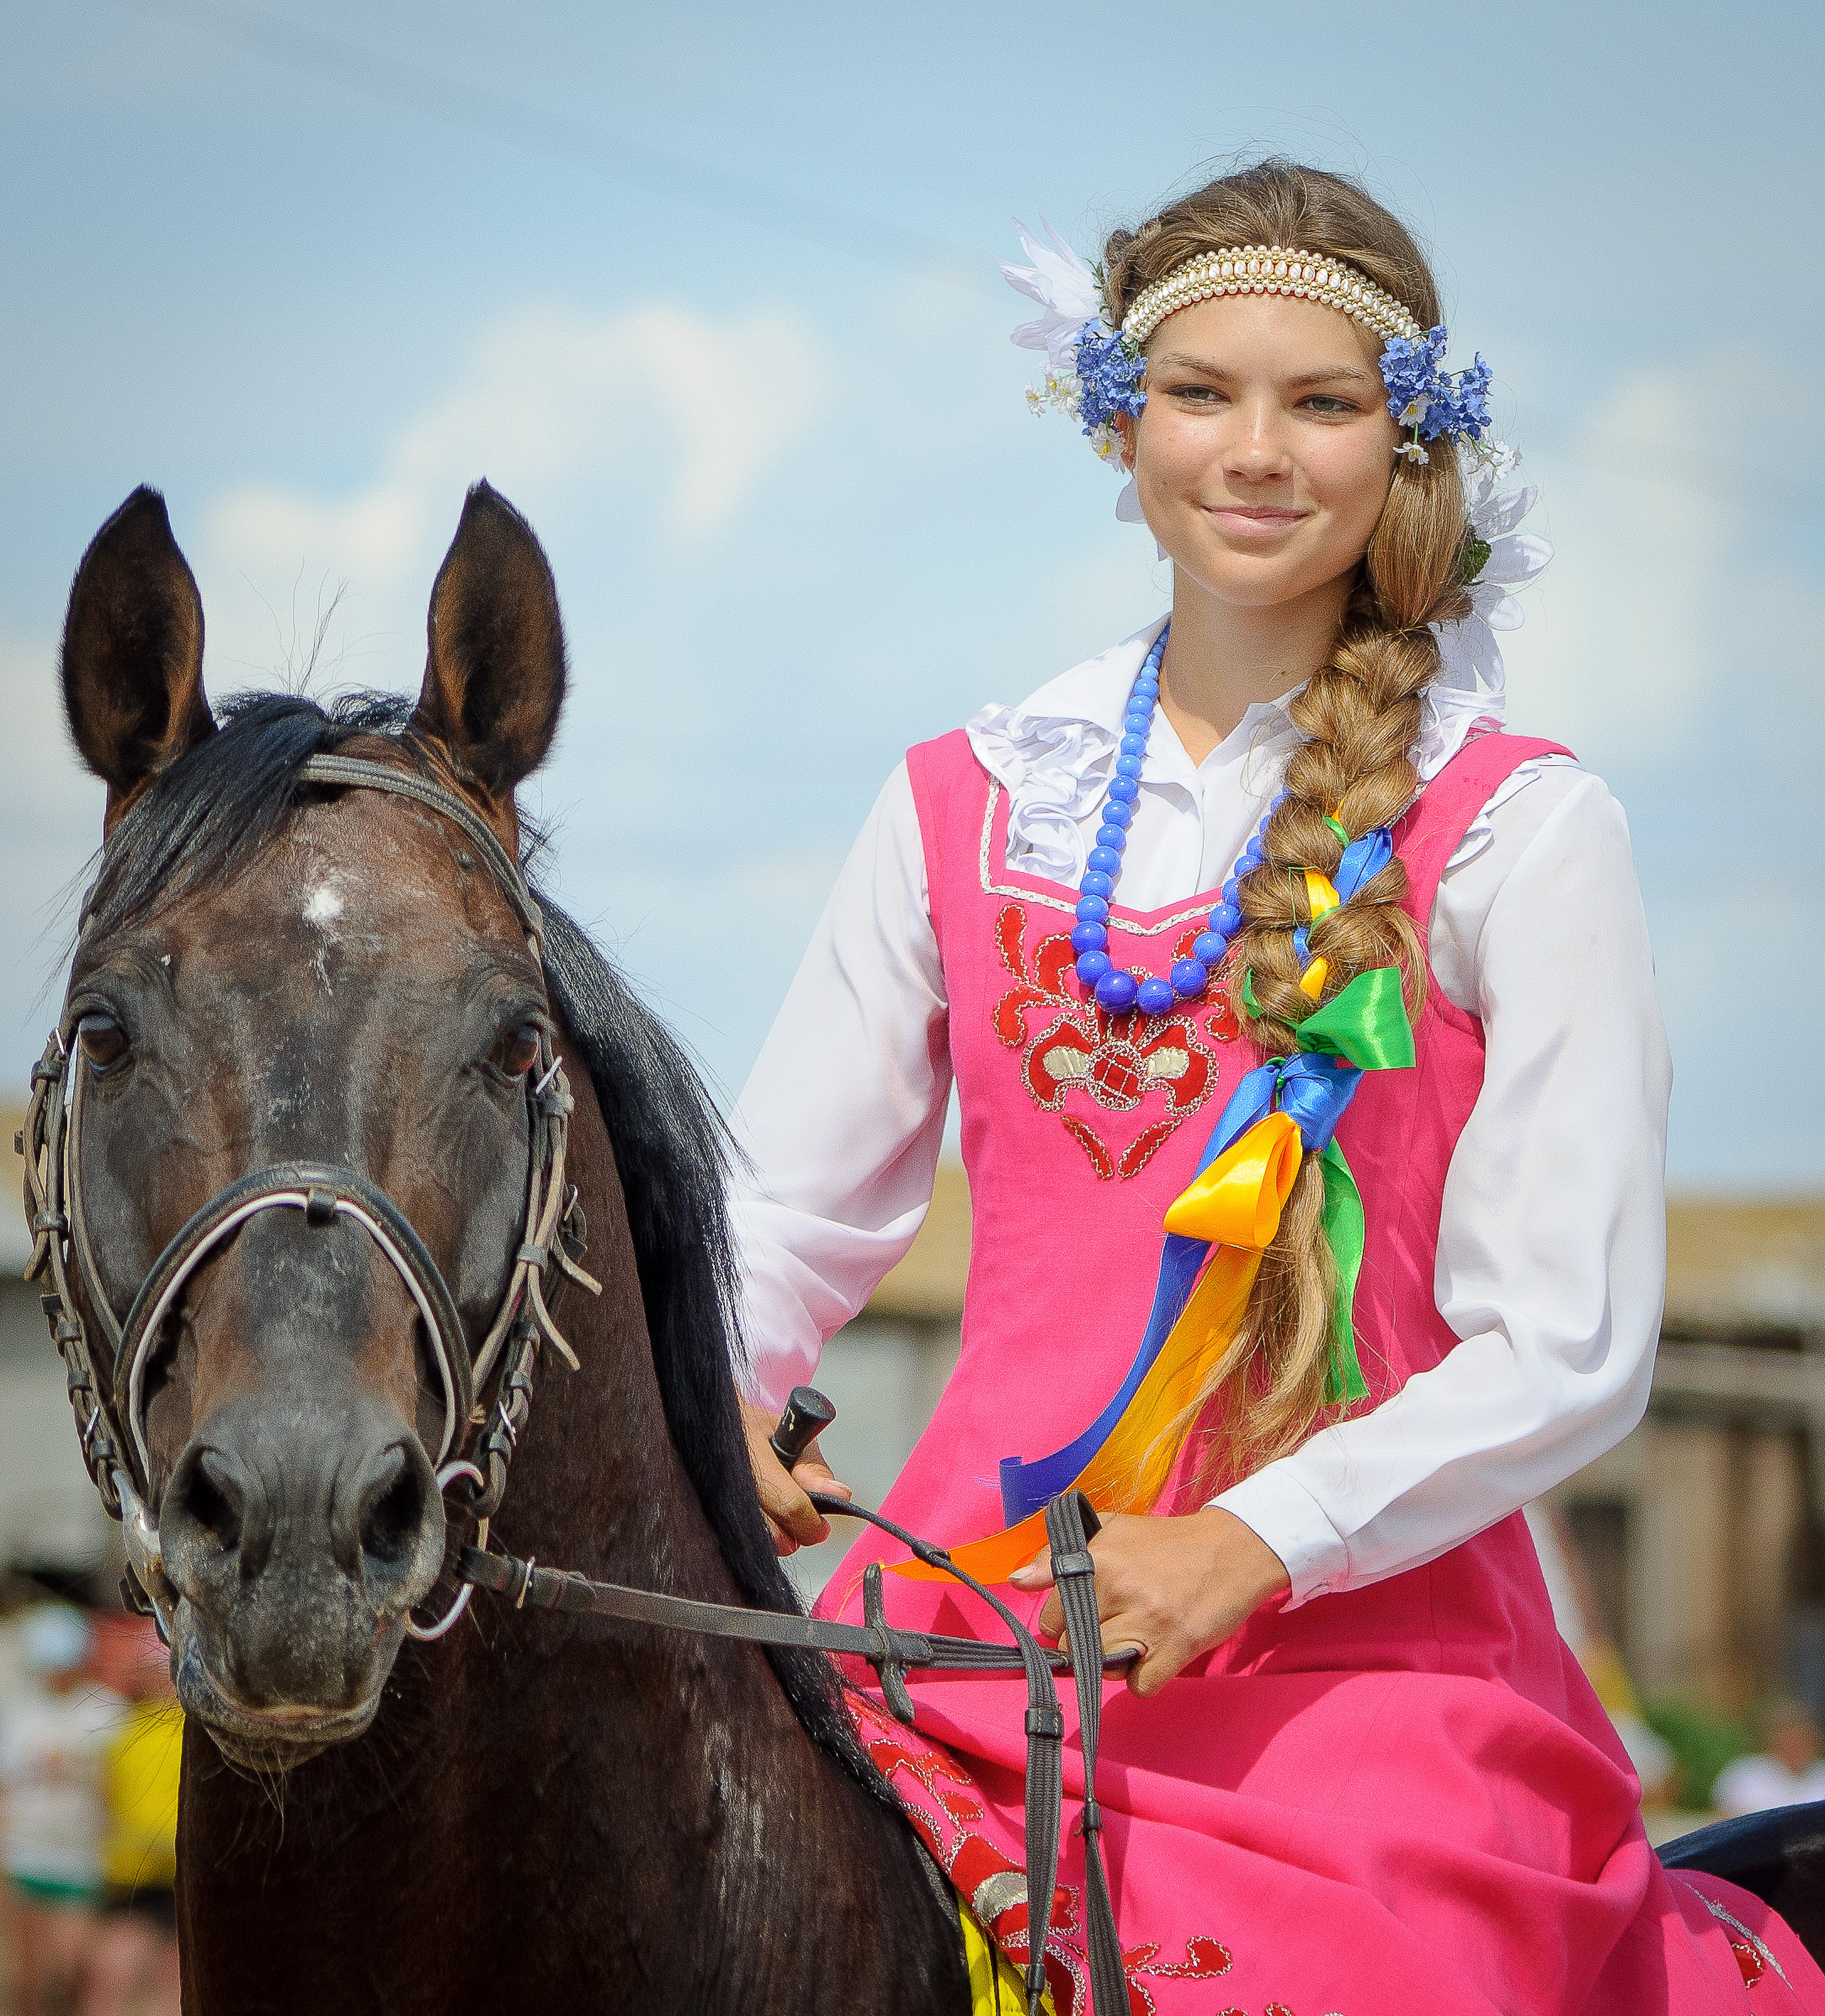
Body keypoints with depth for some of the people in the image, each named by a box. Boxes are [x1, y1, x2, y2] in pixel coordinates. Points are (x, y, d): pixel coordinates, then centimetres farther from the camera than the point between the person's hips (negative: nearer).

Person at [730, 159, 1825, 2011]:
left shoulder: (1516, 834, 1)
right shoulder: (970, 808, 12)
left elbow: (1566, 1351, -4)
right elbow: (790, 1207, 16)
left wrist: (1257, 1543, -16)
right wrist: (711, 1404, -5)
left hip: (1362, 1641, -3)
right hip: (975, 1611, 3)